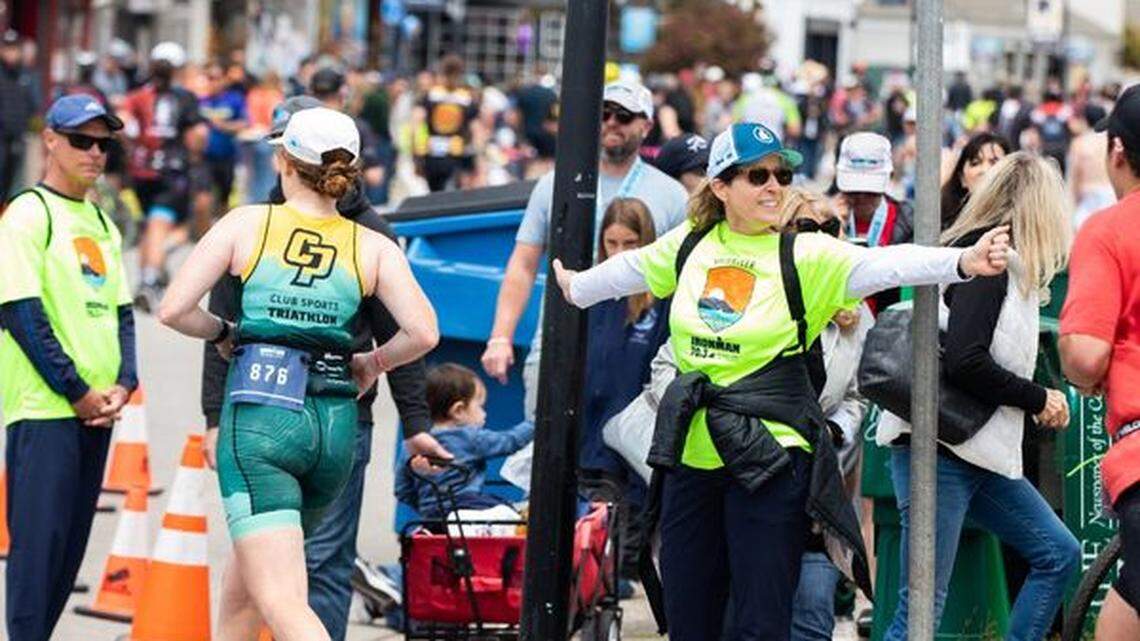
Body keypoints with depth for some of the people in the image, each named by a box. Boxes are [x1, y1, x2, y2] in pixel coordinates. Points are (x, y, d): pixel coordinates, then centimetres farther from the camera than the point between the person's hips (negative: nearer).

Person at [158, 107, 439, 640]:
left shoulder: (246, 224, 1)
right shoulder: (372, 247, 6)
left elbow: (173, 310, -4)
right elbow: (422, 333, -6)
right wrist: (372, 363, 14)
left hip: (259, 420, -4)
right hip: (335, 425, 4)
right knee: (243, 580, 26)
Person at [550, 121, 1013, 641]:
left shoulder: (805, 256, -6)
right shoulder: (692, 244, 6)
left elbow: (884, 265, -21)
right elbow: (634, 269, 26)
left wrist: (963, 263, -37)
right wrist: (578, 289, 44)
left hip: (769, 460, -5)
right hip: (692, 457, 5)